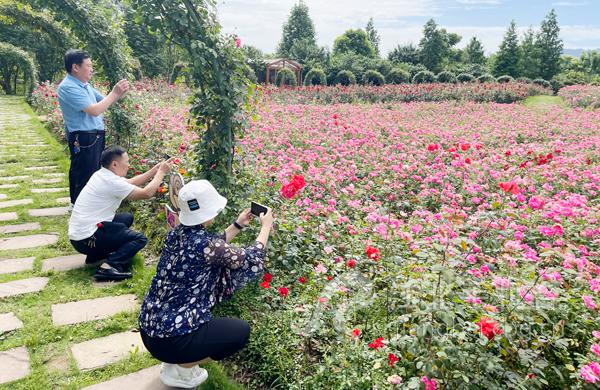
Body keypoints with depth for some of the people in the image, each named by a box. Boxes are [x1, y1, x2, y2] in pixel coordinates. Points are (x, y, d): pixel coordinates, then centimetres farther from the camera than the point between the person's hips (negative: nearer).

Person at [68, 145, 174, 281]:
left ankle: (96, 256, 14)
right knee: (140, 239, -3)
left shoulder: (101, 174, 7)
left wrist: (156, 169, 10)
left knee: (127, 218, 22)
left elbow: (131, 182, 17)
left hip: (79, 232, 9)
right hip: (86, 239, -9)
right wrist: (161, 172, -5)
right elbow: (147, 193, -18)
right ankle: (109, 266, -20)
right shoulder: (110, 182, -20)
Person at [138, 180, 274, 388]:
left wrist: (238, 225, 21)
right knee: (241, 331, 9)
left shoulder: (177, 232, 0)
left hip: (149, 328, 8)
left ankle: (175, 361, 21)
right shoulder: (203, 243, -22)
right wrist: (266, 227, 3)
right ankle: (179, 370, 9)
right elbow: (251, 261, -10)